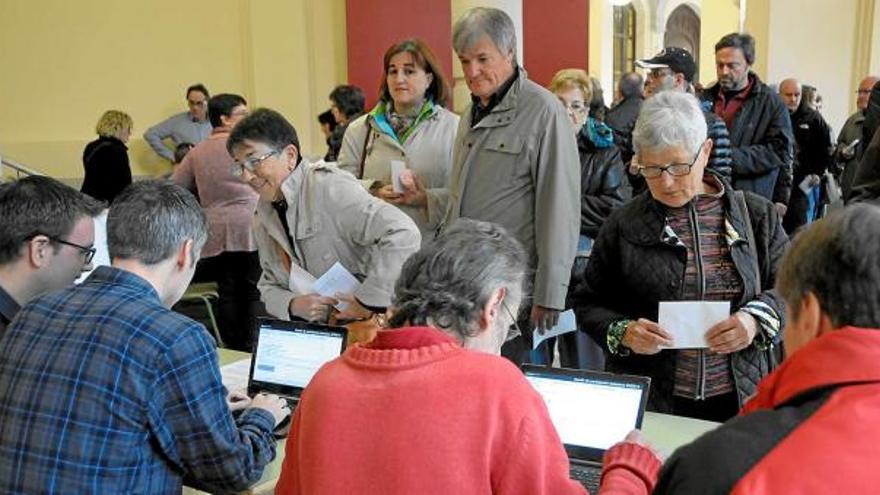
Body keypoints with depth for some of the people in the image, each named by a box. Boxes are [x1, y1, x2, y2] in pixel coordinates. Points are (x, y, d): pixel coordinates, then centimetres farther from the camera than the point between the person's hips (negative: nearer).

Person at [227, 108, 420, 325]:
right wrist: (292, 305, -5)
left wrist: (368, 301, -19)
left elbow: (403, 235, -23)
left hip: (363, 330, -5)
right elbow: (269, 285, 17)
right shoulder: (264, 215, 12)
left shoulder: (328, 187, -13)